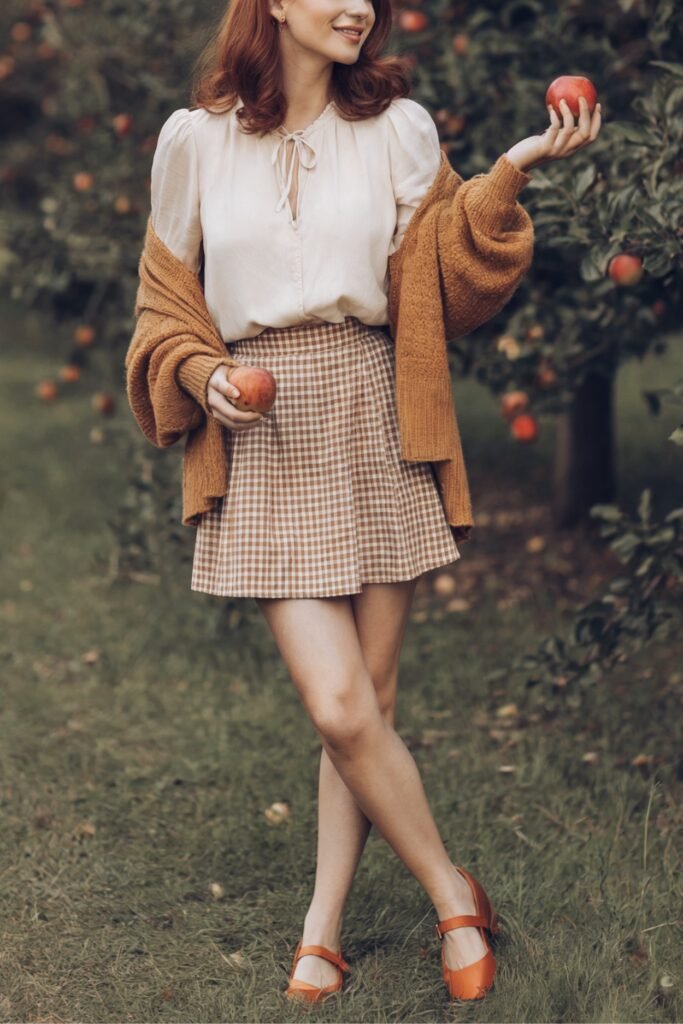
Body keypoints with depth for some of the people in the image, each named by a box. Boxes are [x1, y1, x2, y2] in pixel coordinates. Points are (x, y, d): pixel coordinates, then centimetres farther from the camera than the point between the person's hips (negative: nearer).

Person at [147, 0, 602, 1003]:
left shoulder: (398, 127, 5)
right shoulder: (195, 138, 5)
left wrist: (512, 171, -12)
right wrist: (206, 375, -6)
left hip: (373, 423, 1)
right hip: (265, 440, -1)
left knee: (368, 700, 4)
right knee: (340, 705, -10)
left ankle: (323, 928, 19)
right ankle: (455, 899, 11)